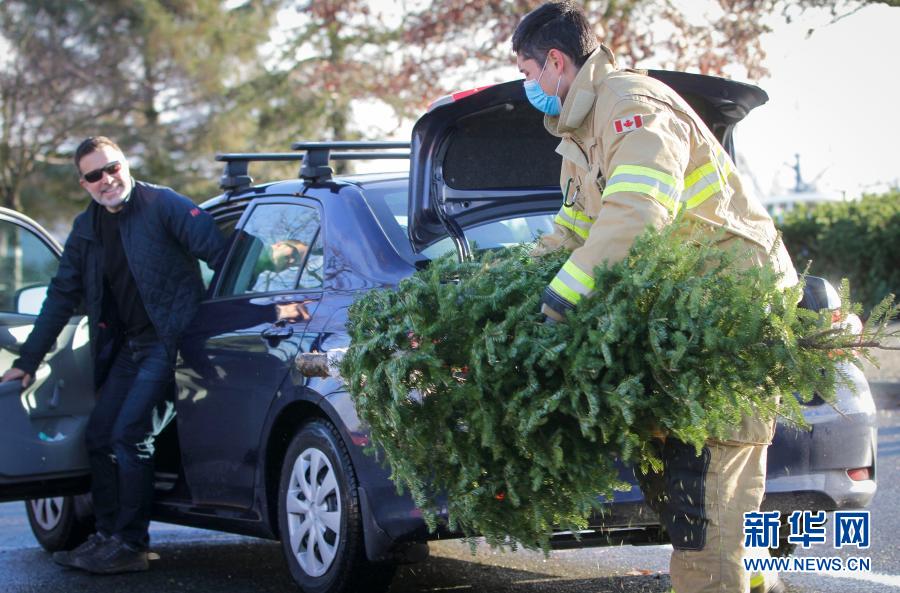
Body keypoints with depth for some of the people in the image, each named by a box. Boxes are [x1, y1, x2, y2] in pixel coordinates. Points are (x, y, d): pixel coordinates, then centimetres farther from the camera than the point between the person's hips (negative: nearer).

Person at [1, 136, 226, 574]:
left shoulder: (163, 206, -9)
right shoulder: (86, 228, 12)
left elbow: (219, 254, -16)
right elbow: (62, 296, 19)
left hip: (168, 338, -8)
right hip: (127, 347, 8)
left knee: (129, 434, -14)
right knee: (98, 436, 7)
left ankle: (131, 545, -8)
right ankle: (107, 537, 17)